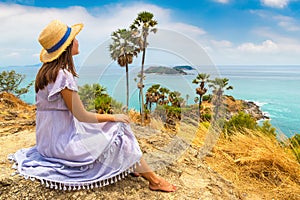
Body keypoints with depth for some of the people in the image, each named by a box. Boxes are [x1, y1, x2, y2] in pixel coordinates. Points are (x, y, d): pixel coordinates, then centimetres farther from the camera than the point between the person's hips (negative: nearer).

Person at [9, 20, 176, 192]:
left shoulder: (46, 70, 6)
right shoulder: (63, 75, -25)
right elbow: (81, 115, -21)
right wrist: (113, 117, -7)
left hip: (49, 139, 9)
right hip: (61, 142, -9)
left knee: (114, 126, 12)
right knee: (118, 129, -6)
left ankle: (135, 167, 13)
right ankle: (154, 180, 3)